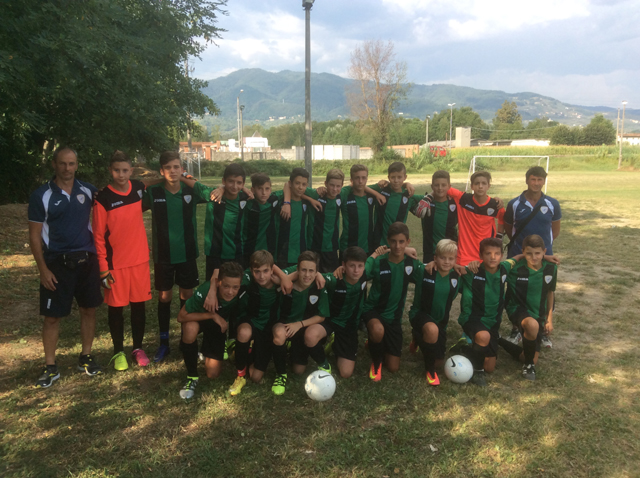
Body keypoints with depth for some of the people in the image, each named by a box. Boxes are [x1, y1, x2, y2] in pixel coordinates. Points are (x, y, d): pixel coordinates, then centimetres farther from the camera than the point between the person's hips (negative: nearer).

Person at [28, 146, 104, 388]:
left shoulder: (88, 190, 2)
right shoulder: (41, 195, -6)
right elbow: (35, 235, -4)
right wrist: (43, 269, -9)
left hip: (87, 260, 3)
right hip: (56, 262, -3)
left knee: (88, 309, 10)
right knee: (52, 316, 3)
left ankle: (86, 357, 25)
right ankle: (50, 367, 16)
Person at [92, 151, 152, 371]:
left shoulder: (139, 188, 0)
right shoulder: (103, 198, -10)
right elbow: (99, 236, -8)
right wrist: (103, 268, -10)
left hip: (140, 259, 3)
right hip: (115, 262, -3)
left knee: (139, 305, 11)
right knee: (116, 307, 7)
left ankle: (138, 348, 26)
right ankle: (118, 352, 22)